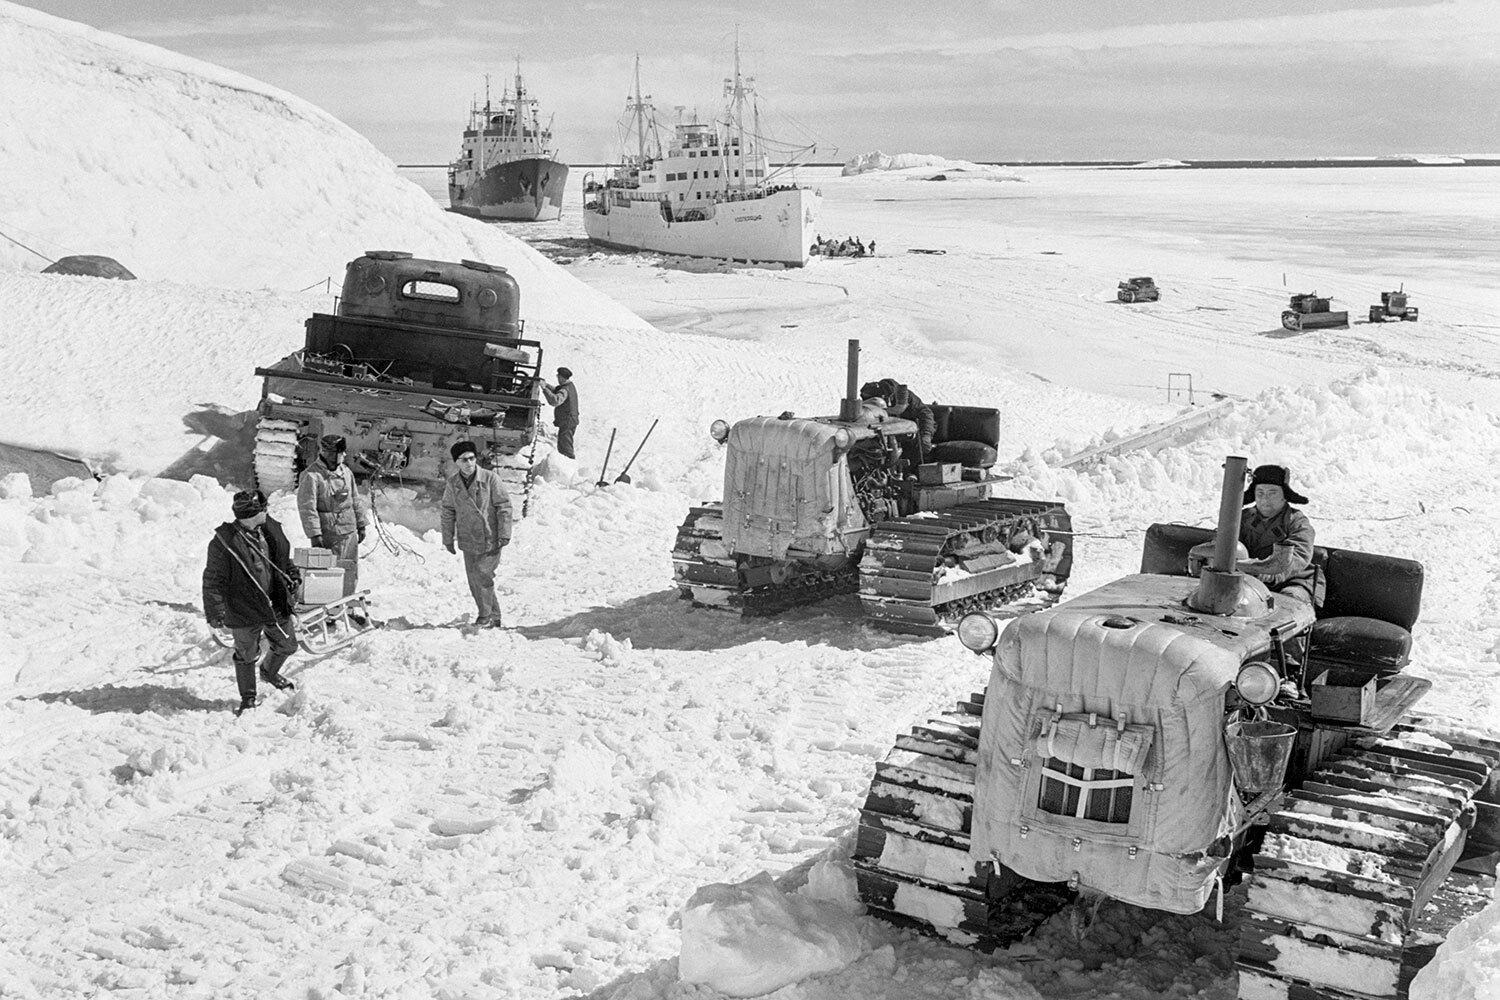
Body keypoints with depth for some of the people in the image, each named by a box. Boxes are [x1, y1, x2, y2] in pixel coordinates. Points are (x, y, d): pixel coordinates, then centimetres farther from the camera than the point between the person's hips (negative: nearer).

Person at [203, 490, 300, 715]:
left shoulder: (270, 529, -2)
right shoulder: (224, 542, -21)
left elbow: (282, 560, 17)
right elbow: (213, 580, -15)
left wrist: (293, 577, 8)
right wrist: (214, 612, -15)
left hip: (275, 605, 6)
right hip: (244, 612, -6)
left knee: (287, 645, 20)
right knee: (246, 655, 10)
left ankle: (269, 672, 50)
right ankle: (248, 698, 30)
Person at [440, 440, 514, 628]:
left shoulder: (490, 478, -9)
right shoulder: (453, 483, 2)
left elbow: (504, 506, -6)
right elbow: (448, 512, 11)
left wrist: (504, 535, -9)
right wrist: (448, 538, 10)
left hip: (490, 540, -4)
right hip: (468, 542, 4)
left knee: (482, 576, -11)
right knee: (474, 582, 7)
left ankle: (486, 617, 5)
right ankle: (494, 618, 20)